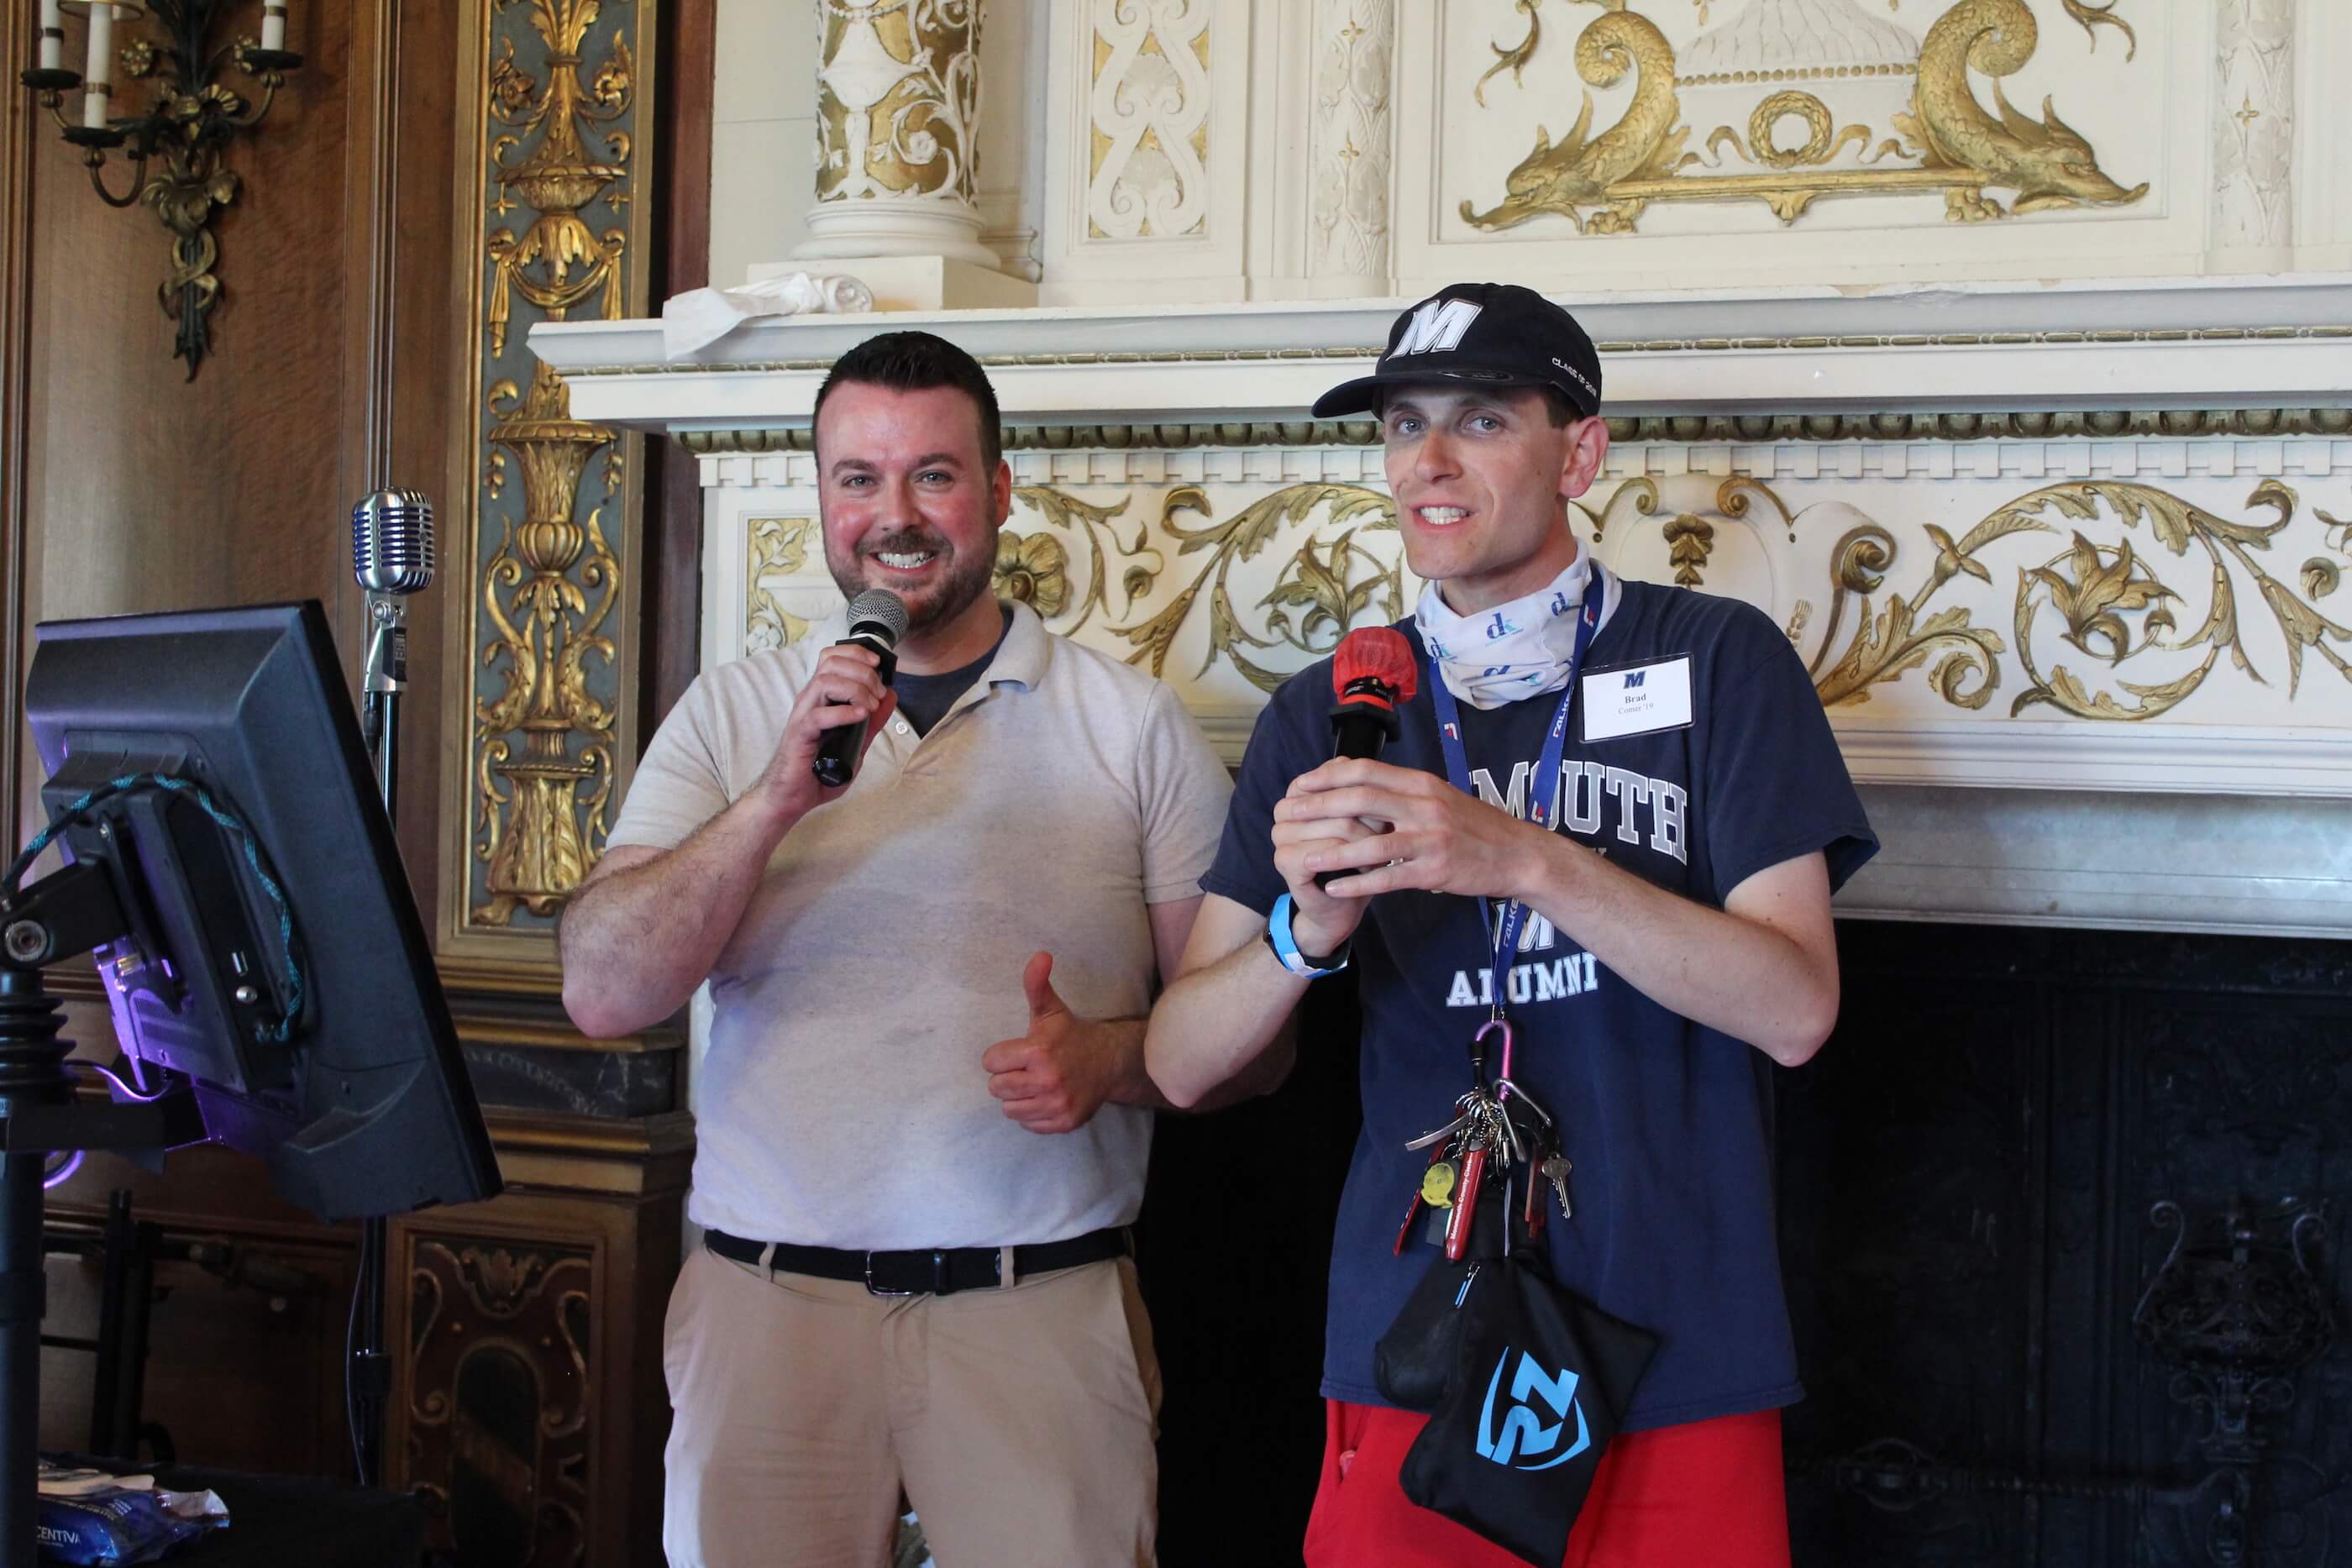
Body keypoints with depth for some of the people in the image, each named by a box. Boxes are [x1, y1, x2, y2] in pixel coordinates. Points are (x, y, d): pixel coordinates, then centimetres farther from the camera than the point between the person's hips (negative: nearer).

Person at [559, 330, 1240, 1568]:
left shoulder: (1133, 724, 3)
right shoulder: (734, 713, 6)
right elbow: (603, 995, -5)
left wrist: (1111, 1059, -17)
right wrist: (780, 798, -16)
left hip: (1041, 1309, -1)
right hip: (768, 1294, 1)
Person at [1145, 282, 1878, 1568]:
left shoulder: (1715, 663, -1)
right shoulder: (1327, 715, 6)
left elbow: (1793, 1009, -10)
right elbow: (1182, 1063, 0)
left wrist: (1528, 860, -23)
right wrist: (1309, 930, -21)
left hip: (1677, 1368, -2)